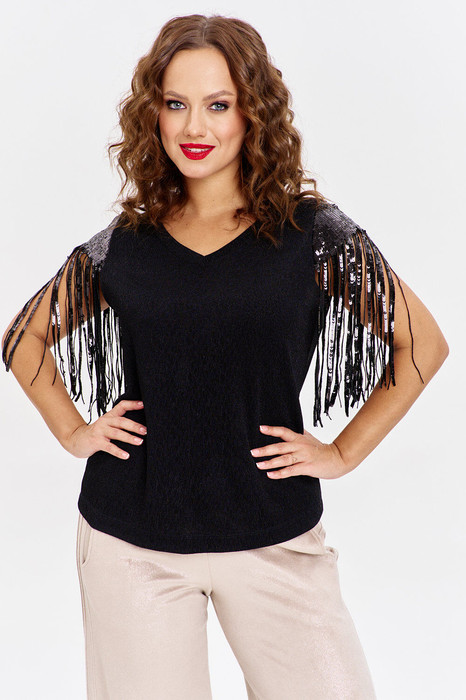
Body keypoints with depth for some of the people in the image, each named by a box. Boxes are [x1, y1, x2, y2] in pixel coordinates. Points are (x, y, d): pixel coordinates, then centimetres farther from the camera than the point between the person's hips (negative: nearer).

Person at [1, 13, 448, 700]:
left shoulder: (312, 233, -2)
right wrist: (73, 430, 5)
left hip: (274, 540, -1)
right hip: (131, 543, 1)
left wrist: (344, 452, 0)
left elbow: (423, 342, 4)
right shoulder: (122, 245, 3)